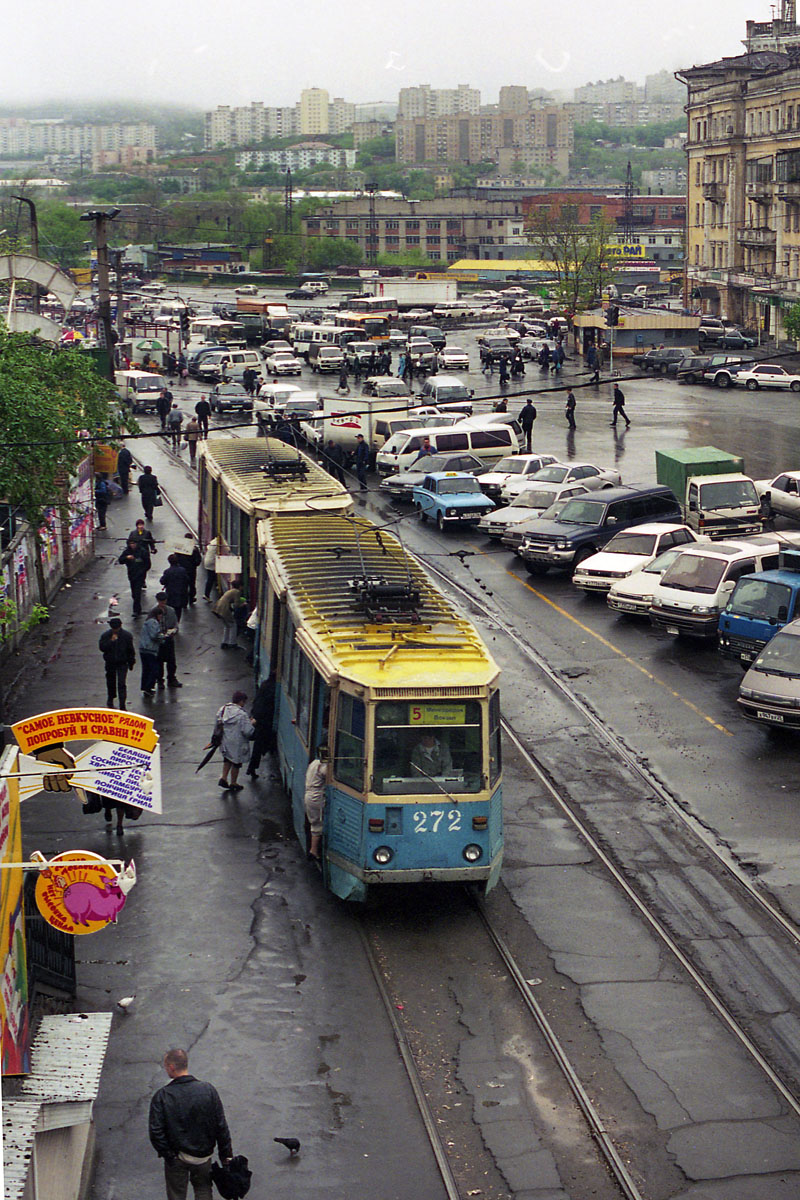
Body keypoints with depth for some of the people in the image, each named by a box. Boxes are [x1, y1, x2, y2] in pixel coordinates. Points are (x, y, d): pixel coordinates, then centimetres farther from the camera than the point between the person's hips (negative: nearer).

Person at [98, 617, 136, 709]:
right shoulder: (105, 636, -5)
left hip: (122, 663, -2)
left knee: (122, 683, -11)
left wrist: (131, 663, 7)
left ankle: (122, 705, -12)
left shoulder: (127, 635, -5)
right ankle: (110, 700, 38)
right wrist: (111, 641, -26)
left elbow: (131, 650, 3)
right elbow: (102, 648, -15)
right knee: (111, 683, 15)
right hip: (110, 663, 2)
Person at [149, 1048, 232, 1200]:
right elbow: (221, 1127, -7)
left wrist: (167, 1154, -8)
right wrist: (226, 1155, 2)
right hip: (203, 1155, 2)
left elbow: (155, 1132, -19)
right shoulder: (208, 1090, -12)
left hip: (176, 1158, -2)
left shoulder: (161, 1096, -18)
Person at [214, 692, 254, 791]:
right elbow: (247, 731, -22)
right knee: (236, 763, 12)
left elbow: (216, 726, 7)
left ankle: (224, 778, 19)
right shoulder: (242, 714, -22)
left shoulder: (222, 709, -2)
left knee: (227, 760, 27)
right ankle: (233, 784, 24)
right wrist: (251, 723, -4)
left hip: (224, 742, 6)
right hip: (237, 744, -6)